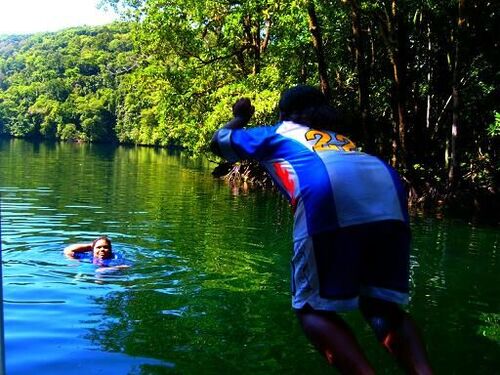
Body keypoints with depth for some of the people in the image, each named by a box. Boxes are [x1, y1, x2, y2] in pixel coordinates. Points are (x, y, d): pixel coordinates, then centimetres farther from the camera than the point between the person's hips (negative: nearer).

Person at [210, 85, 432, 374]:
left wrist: (240, 118, 66)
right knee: (384, 307, 15)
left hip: (328, 193, -4)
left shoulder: (276, 133, 34)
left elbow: (219, 141, 46)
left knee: (313, 309, 9)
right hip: (389, 194, 4)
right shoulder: (342, 139, 42)